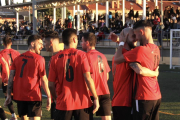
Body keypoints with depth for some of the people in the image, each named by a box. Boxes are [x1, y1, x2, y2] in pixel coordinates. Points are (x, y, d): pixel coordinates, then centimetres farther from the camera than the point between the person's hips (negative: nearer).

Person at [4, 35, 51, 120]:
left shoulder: (18, 58, 8)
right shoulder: (39, 59, -7)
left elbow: (11, 78, 4)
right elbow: (44, 80, -10)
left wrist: (9, 95, 6)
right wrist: (48, 97, -6)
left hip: (19, 96, 5)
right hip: (33, 96, -5)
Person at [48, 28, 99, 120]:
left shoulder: (56, 58, 1)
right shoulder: (81, 55, -5)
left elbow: (51, 84, 1)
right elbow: (88, 78, -13)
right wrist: (95, 98, -6)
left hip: (63, 103, 2)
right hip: (82, 102, -1)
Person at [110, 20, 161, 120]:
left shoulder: (140, 50, -18)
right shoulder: (156, 49, 7)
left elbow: (116, 60, -15)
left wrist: (121, 43, 1)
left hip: (144, 98, -8)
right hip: (156, 96, 8)